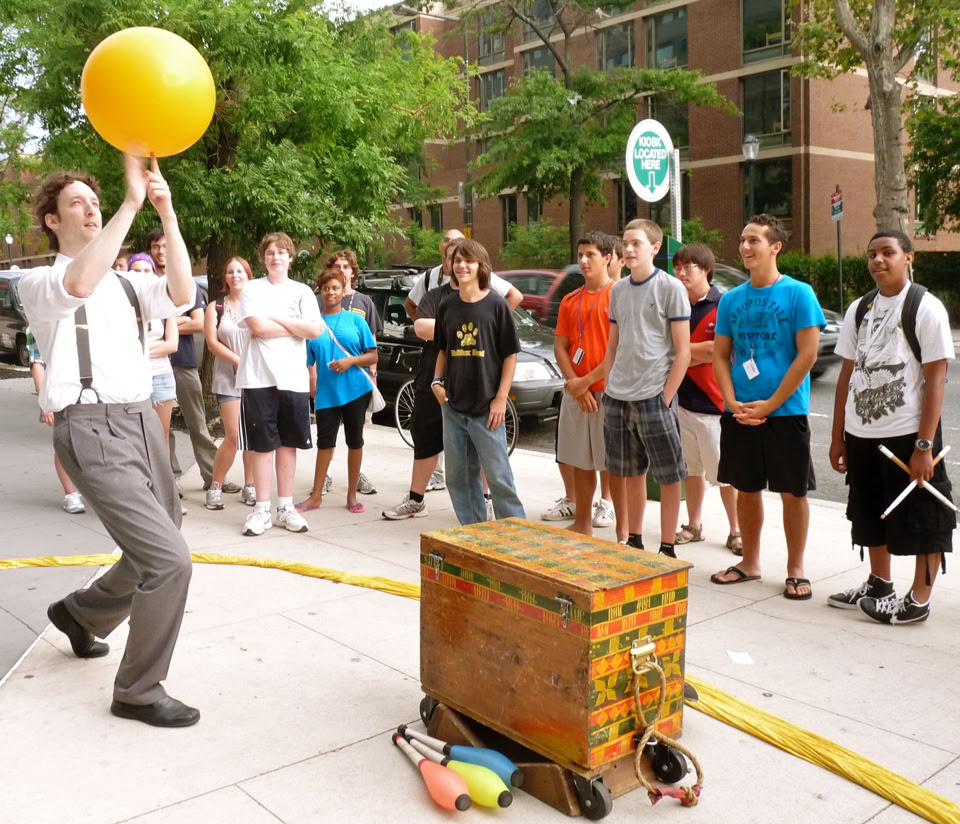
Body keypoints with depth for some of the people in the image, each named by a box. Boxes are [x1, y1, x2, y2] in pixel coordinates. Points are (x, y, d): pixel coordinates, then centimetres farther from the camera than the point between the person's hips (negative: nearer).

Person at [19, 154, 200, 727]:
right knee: (169, 557, -15)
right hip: (93, 429, -7)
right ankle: (138, 692, 4)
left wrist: (166, 211, -8)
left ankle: (80, 614, 45)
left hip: (142, 421, 7)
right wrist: (132, 203, -26)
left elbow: (181, 297, -2)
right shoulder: (40, 283, 0)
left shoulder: (124, 283, 18)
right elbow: (78, 285, -25)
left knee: (158, 553, 17)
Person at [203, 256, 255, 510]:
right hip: (229, 378, -1)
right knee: (233, 436, -9)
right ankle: (215, 487, 4)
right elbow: (212, 342, -4)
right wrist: (239, 362, -13)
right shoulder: (216, 307, 5)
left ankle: (249, 486, 14)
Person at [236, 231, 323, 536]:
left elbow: (314, 330, -5)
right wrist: (296, 326, -4)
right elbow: (258, 327, -12)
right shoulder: (252, 289, 4)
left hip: (293, 378, 2)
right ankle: (261, 509, 8)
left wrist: (275, 318, -6)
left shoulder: (302, 291, 9)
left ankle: (285, 506, 16)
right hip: (258, 377, -2)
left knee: (287, 443, 8)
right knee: (262, 444, 2)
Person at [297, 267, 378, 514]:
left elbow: (373, 356, 1)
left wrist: (351, 361, -15)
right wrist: (311, 383, -3)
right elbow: (308, 361, 9)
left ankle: (352, 496, 17)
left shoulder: (355, 320, 1)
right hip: (326, 393, 1)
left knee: (355, 441, 6)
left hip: (355, 390, -1)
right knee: (325, 442, 5)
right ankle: (316, 495, 16)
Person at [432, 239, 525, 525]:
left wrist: (501, 398, -10)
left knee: (498, 476, -3)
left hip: (486, 408, -5)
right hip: (452, 406, 5)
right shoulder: (447, 307, 7)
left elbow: (510, 354, -4)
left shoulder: (496, 305, -6)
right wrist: (437, 381, 2)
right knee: (459, 477, 10)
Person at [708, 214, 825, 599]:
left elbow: (807, 355, -11)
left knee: (792, 492, 5)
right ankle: (750, 563, 27)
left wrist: (770, 404, -14)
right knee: (746, 489, 13)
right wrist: (732, 402, -7)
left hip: (785, 412, -4)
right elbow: (720, 355, 8)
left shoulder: (798, 293, -6)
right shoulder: (731, 299, 6)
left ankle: (795, 570, 18)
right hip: (739, 414, 4)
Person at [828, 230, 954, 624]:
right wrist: (838, 436, 9)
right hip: (862, 435, 6)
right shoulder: (859, 309, 8)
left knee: (921, 520, 4)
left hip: (908, 436, -6)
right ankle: (879, 584, 35)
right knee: (871, 515, 18)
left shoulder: (926, 308, -8)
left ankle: (918, 600, 19)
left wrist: (924, 445, -16)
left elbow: (935, 379, -11)